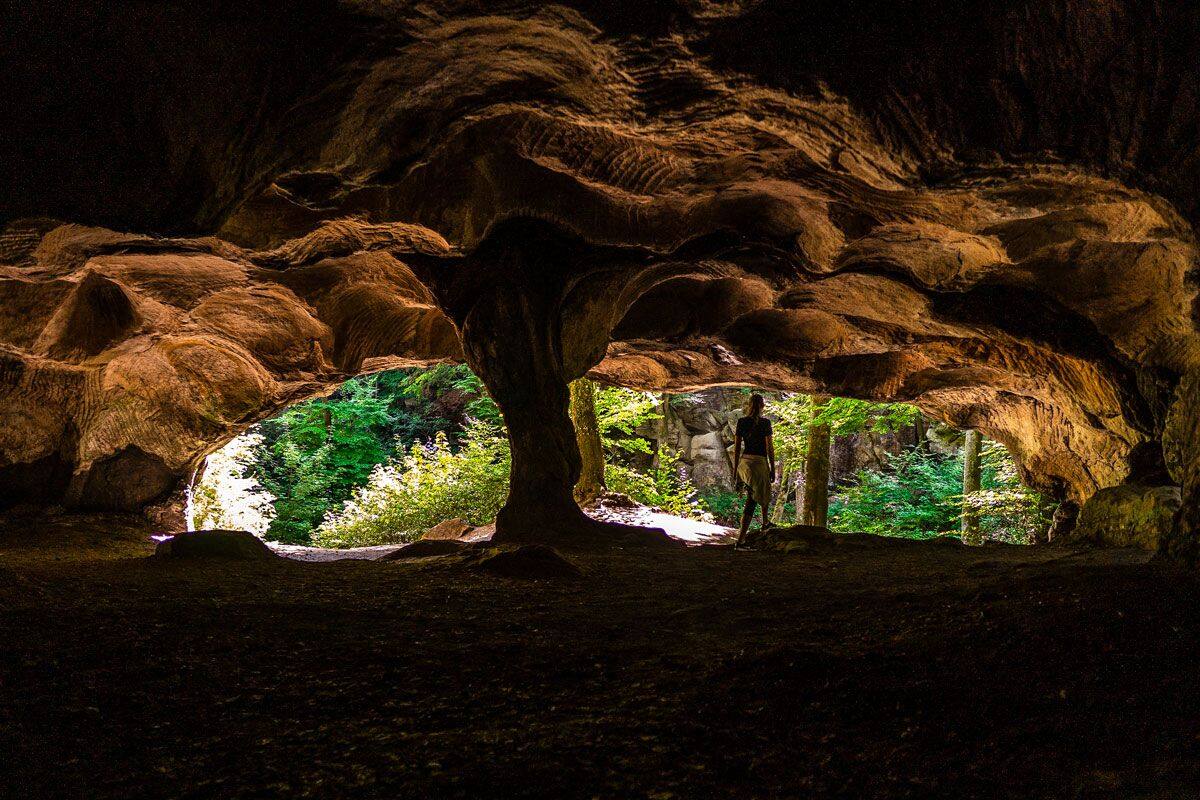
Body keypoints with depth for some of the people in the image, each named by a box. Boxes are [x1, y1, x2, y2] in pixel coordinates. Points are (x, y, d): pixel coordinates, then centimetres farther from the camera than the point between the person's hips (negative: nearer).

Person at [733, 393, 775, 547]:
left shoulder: (742, 422, 2)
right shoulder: (765, 422, -9)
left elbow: (737, 447, 5)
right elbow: (770, 448, -8)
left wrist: (735, 468, 12)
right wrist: (772, 469, 0)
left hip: (744, 462, 6)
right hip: (759, 462, -6)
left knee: (764, 492, 31)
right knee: (751, 501, -2)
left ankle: (765, 522, 49)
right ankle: (740, 539, -6)